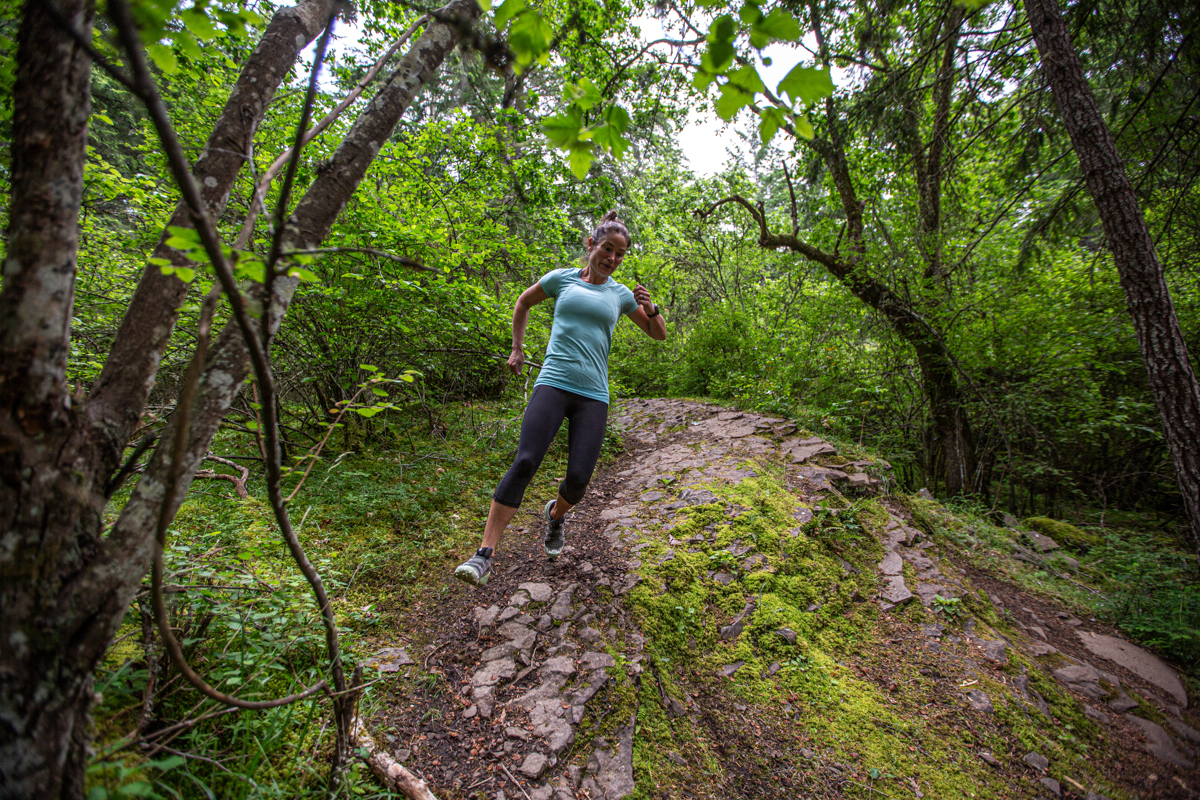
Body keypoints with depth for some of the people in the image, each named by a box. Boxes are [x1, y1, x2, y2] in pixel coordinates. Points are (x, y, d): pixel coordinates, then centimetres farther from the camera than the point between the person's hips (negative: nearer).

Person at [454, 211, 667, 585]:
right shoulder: (561, 278, 10)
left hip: (593, 396, 2)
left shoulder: (620, 295, 14)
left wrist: (651, 309, 0)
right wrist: (517, 349, 22)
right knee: (524, 463, -18)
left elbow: (659, 335, 21)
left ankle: (555, 513, 30)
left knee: (578, 480, -7)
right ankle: (484, 554, -12)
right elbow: (523, 303, 27)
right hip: (553, 384, -1)